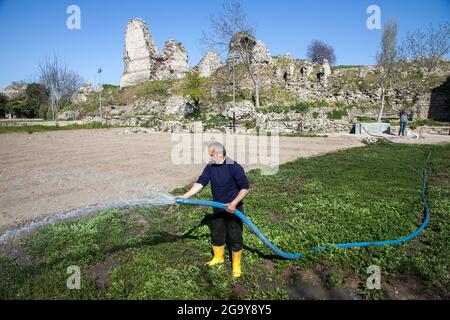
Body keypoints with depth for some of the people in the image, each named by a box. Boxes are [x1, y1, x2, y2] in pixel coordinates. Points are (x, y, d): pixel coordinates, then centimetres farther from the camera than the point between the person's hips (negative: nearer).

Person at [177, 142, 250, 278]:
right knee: (216, 235, 19)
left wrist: (234, 203, -26)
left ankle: (236, 266, 23)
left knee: (235, 237, 4)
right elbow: (200, 183, -9)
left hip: (233, 209, -6)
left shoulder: (234, 167, -21)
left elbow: (245, 188, -19)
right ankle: (218, 258, 43)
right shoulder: (210, 167, -4)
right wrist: (185, 196, -19)